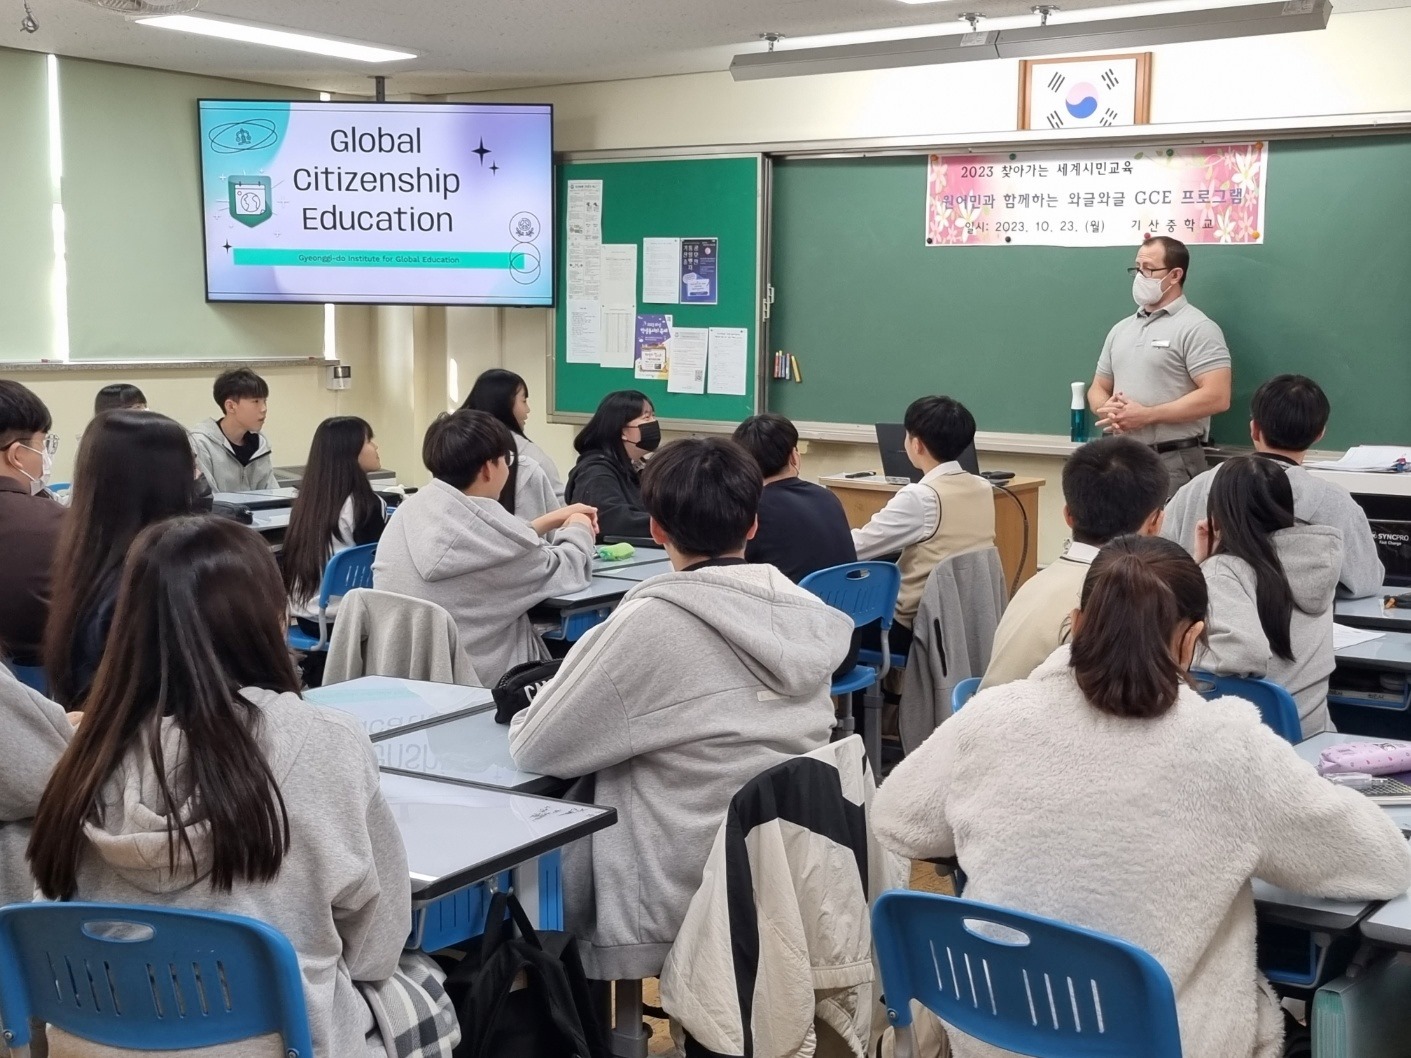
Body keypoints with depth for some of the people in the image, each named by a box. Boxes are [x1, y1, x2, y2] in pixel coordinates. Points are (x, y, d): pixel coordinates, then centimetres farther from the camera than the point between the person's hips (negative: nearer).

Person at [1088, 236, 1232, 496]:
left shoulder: (1197, 328, -6)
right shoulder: (1121, 329, 17)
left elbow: (1216, 397, -15)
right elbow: (1099, 388, 22)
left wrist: (1147, 415, -17)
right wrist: (1108, 410, -3)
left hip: (1173, 462, -7)